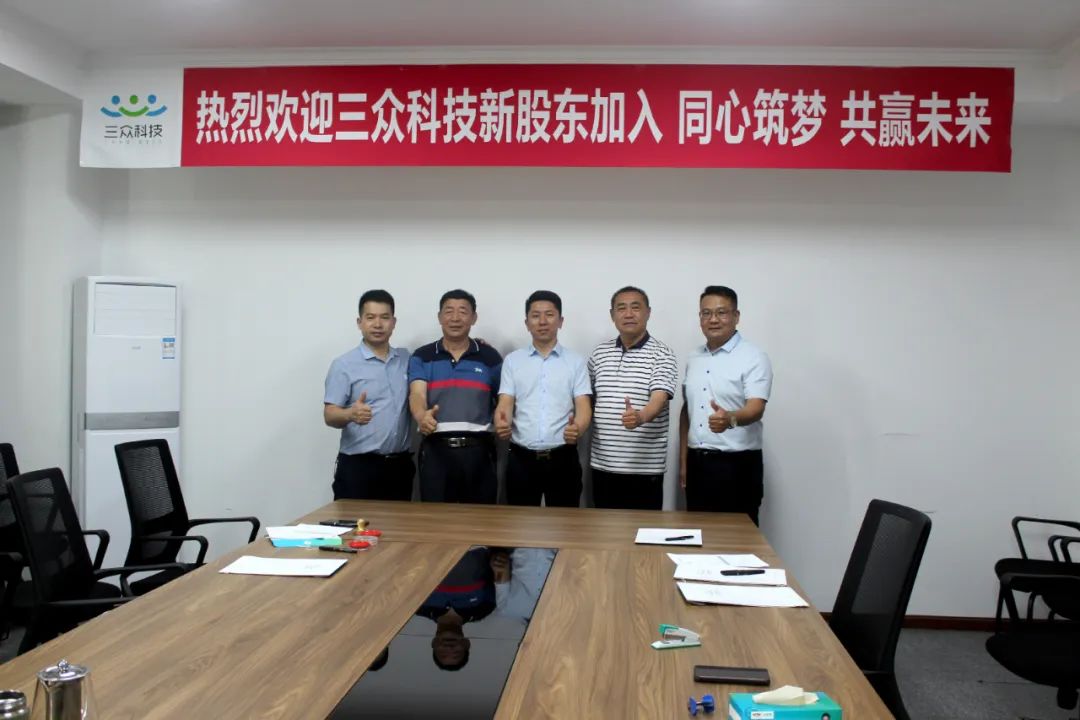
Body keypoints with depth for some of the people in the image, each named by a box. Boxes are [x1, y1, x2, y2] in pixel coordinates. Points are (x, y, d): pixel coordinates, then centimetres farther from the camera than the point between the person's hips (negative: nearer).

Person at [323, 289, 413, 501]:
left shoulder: (406, 359, 10)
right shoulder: (343, 365, -3)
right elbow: (330, 416, -7)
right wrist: (350, 414, -32)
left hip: (400, 465, 4)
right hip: (358, 466, -4)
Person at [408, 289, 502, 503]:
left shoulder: (490, 357, 7)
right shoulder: (421, 357, 5)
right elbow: (417, 394, -11)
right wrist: (422, 417, -32)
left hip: (478, 449, 1)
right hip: (435, 449, 0)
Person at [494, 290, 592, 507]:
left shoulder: (576, 361, 6)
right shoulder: (512, 360, 8)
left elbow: (583, 405, -3)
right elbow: (505, 403, 0)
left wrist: (578, 428, -26)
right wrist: (501, 424, -24)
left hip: (562, 458, -1)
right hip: (521, 458, 1)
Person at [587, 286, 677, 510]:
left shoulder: (662, 354, -5)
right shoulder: (599, 353, 10)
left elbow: (659, 398, -18)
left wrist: (640, 417, -38)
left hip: (645, 466, -4)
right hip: (603, 464, 4)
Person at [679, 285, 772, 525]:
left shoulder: (753, 358, -8)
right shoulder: (694, 359, 11)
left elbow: (755, 409, -20)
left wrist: (730, 419, -42)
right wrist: (683, 460, 12)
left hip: (738, 465, -6)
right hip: (698, 463, 6)